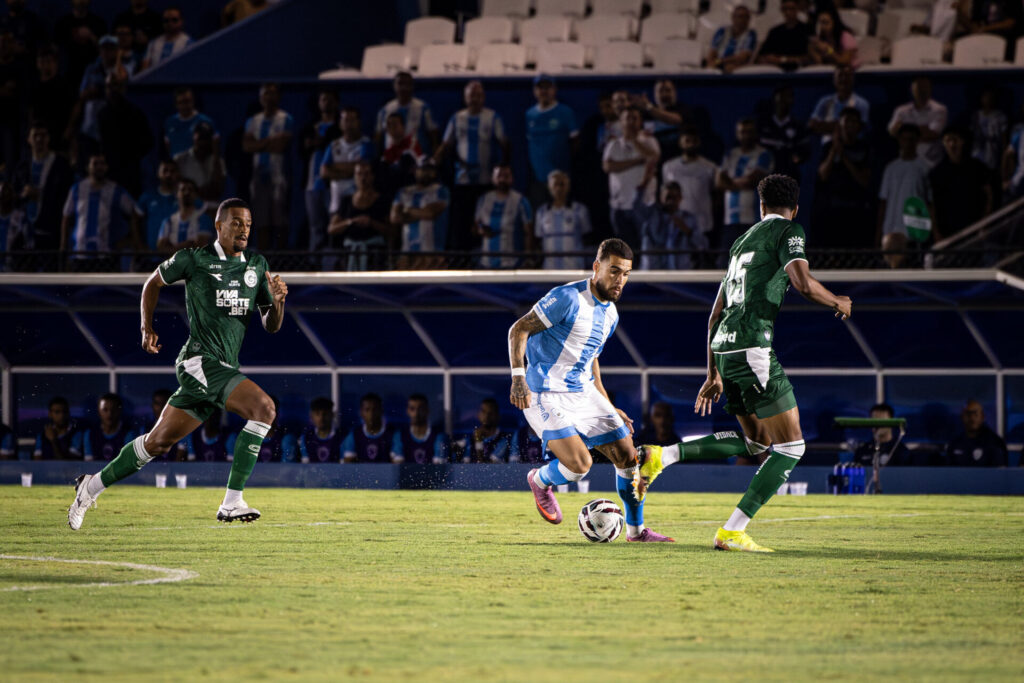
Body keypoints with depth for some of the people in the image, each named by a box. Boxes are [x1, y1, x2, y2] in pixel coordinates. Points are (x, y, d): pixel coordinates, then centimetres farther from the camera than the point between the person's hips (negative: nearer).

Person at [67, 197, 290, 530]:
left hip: (224, 369, 7)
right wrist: (146, 327, 6)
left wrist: (278, 301, -8)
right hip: (201, 361, -7)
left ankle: (92, 486, 30)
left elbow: (271, 326, 13)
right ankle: (232, 502, -24)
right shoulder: (194, 259, -3)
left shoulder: (257, 265, 13)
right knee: (264, 406, -25)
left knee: (159, 441, 13)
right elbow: (154, 282, 15)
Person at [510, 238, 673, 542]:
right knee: (580, 464, -22)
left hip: (584, 393, 8)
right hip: (547, 397, -8)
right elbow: (518, 329, -15)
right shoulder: (568, 298, -16)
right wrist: (518, 378, -26)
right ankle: (540, 481, 12)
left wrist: (608, 408, 24)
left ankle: (636, 530, 19)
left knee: (628, 455, 3)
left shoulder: (611, 314, 11)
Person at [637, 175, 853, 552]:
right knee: (789, 447, -2)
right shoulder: (788, 231, 1)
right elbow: (803, 284, -16)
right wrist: (838, 302, 5)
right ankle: (732, 532, -7)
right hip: (753, 348, -8)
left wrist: (713, 375, 32)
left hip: (723, 349, 8)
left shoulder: (743, 241, 25)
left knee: (757, 443, 21)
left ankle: (661, 455, 12)